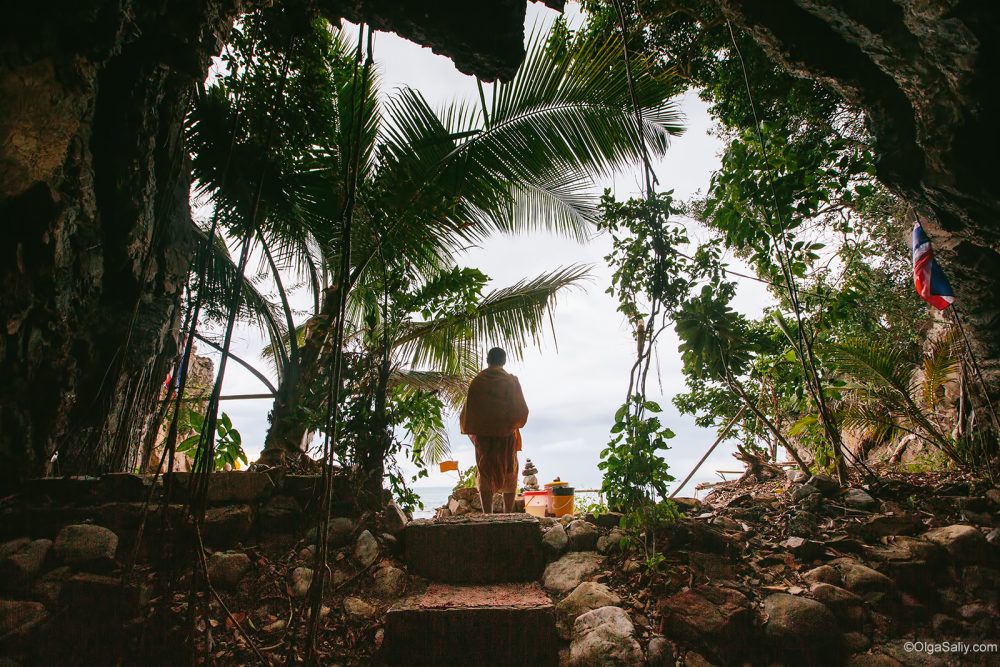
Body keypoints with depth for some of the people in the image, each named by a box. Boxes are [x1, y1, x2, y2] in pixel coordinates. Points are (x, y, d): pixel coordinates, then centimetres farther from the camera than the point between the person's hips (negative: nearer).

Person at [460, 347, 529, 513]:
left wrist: (472, 431, 14)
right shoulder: (511, 381, -5)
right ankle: (508, 514, 13)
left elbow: (467, 411, 1)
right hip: (506, 435, -1)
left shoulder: (477, 382, -1)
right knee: (509, 474, 12)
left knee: (485, 475, 7)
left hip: (482, 435, 1)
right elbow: (522, 411, -5)